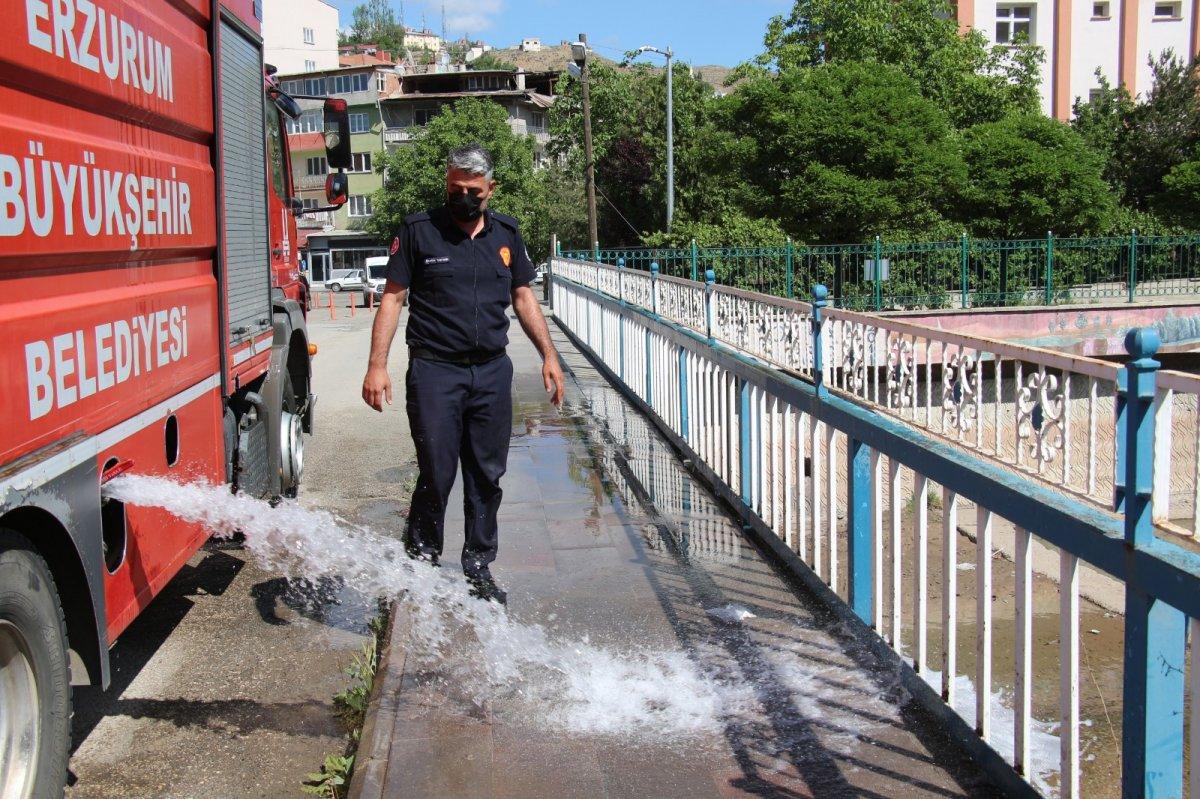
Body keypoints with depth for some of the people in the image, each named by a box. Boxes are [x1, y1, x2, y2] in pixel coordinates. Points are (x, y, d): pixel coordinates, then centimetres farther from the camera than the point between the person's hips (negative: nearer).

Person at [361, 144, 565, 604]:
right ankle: (419, 566, 13)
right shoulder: (419, 231, 0)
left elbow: (523, 298, 18)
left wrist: (548, 355, 10)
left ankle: (478, 570, 20)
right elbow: (392, 298, -1)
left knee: (487, 477, 8)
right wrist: (377, 366, -9)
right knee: (436, 476, -4)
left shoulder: (506, 234, 11)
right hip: (435, 371, -4)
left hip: (492, 372, 4)